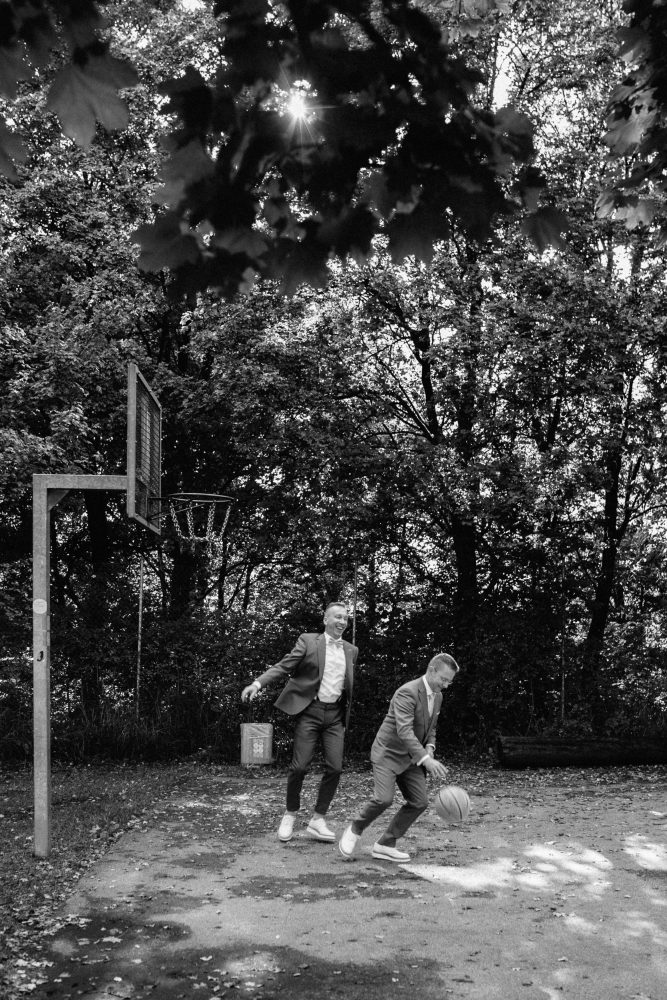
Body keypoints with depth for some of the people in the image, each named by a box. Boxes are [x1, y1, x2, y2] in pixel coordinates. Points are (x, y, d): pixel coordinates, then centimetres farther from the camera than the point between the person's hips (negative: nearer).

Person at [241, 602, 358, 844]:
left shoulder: (351, 650, 13)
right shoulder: (308, 641, 0)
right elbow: (283, 667, -7)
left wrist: (347, 714, 18)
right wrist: (258, 683, -22)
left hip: (335, 715, 4)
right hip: (310, 711, -4)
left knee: (334, 768, -5)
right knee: (299, 767, -6)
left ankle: (317, 819, 7)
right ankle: (290, 814, 15)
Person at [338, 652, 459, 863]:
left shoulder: (437, 696, 6)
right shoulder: (407, 692, -22)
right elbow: (404, 731, -33)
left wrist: (429, 747, -3)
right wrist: (426, 759, -42)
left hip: (411, 758, 8)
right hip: (388, 753, -8)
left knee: (419, 801, -3)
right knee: (384, 798, -22)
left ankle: (385, 845, 7)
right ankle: (354, 831, 5)